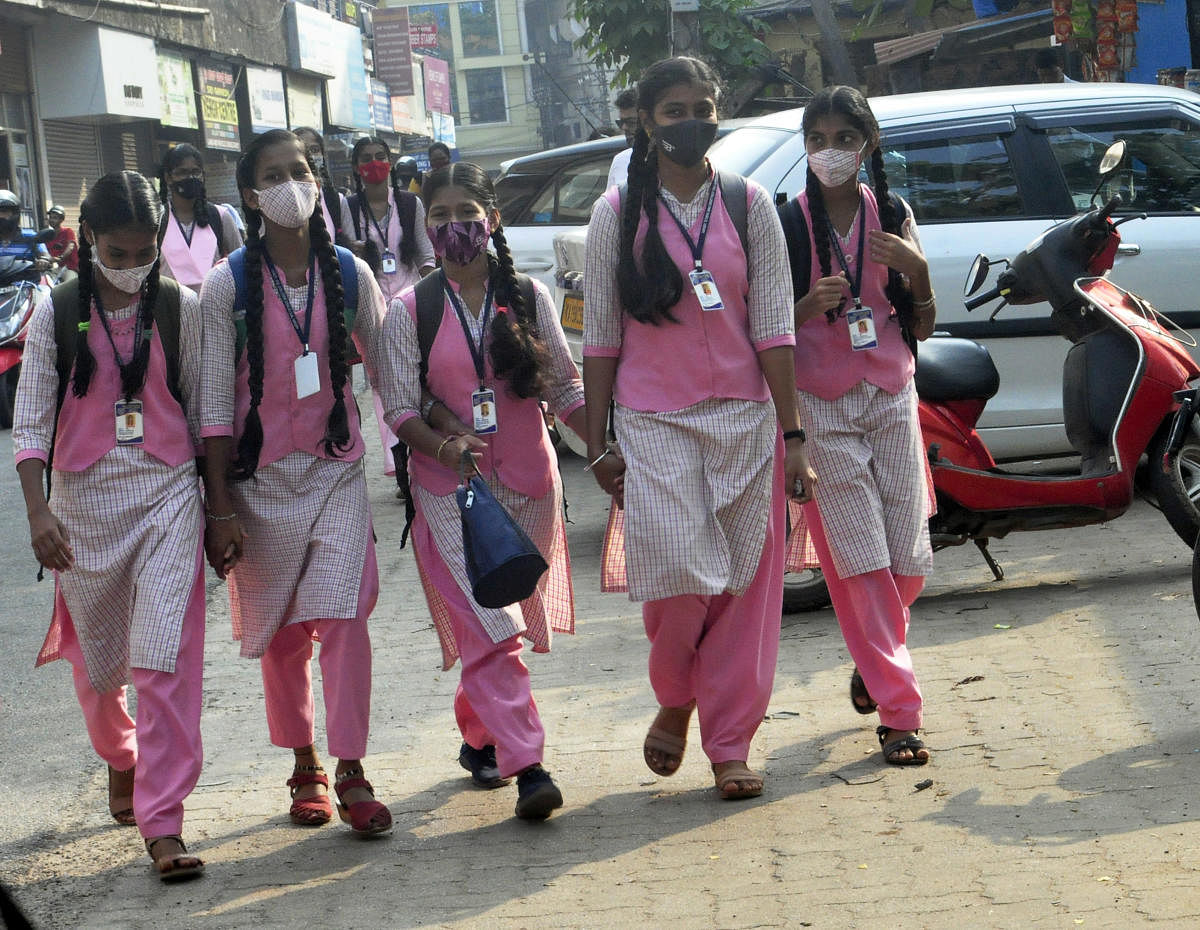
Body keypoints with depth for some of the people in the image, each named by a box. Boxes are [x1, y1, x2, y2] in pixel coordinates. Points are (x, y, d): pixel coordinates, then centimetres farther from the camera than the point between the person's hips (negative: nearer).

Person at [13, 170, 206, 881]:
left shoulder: (179, 308, 0)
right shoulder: (58, 314, -1)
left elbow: (202, 411, 6)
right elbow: (30, 421, -2)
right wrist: (37, 510, -13)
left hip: (168, 495, -1)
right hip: (85, 498, 1)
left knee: (166, 659, -12)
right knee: (97, 657, 15)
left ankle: (163, 822, -11)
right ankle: (121, 760, 45)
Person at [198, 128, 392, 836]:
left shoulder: (349, 274, 1)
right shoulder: (229, 285, -5)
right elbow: (214, 402, -5)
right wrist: (220, 507, -8)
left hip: (337, 469, 0)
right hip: (260, 477, 0)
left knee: (343, 618, -12)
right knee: (283, 633, 8)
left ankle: (352, 772, -5)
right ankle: (306, 769, 23)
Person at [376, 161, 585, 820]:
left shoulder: (527, 297, 5)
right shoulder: (410, 310, 0)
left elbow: (565, 388, 8)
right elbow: (399, 406, -2)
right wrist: (443, 445, -21)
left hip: (528, 483, 3)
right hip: (450, 490, -2)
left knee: (502, 624, 11)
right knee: (487, 627, -13)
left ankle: (478, 737, 32)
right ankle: (526, 765, -16)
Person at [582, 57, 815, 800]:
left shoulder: (749, 205, 5)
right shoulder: (618, 214, 2)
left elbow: (773, 329, 3)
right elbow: (600, 336, 4)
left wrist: (792, 436, -1)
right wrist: (597, 444, 1)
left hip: (744, 418, 2)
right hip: (653, 420, -1)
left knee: (745, 583, 1)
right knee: (681, 573, -13)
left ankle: (730, 745, 12)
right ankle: (675, 700, 17)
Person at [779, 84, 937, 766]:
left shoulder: (892, 216, 6)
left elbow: (922, 329, 8)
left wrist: (917, 270, -10)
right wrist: (808, 306, -21)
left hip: (891, 397, 3)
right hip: (821, 407, -3)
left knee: (908, 561, 4)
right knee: (860, 562, -6)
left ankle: (872, 663, 32)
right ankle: (899, 713, -3)